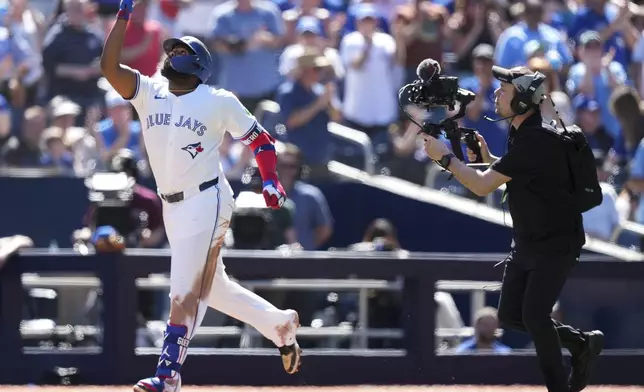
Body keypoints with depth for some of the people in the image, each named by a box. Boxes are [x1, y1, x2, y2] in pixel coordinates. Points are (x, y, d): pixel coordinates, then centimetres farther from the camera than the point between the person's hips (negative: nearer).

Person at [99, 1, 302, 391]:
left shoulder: (219, 101, -4)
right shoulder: (149, 92, 7)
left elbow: (260, 139, 3)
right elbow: (110, 65, -6)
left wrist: (271, 181, -10)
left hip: (206, 201, -6)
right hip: (172, 208, 6)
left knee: (186, 290, -12)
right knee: (212, 286, 17)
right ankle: (279, 323, 34)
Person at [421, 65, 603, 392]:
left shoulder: (535, 141, -26)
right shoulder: (521, 133, 4)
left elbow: (482, 186, -26)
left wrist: (444, 157, -17)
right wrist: (487, 157, 2)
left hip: (556, 245, -10)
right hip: (527, 243, 10)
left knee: (533, 314, -15)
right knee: (510, 315, 8)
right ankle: (582, 343, 23)